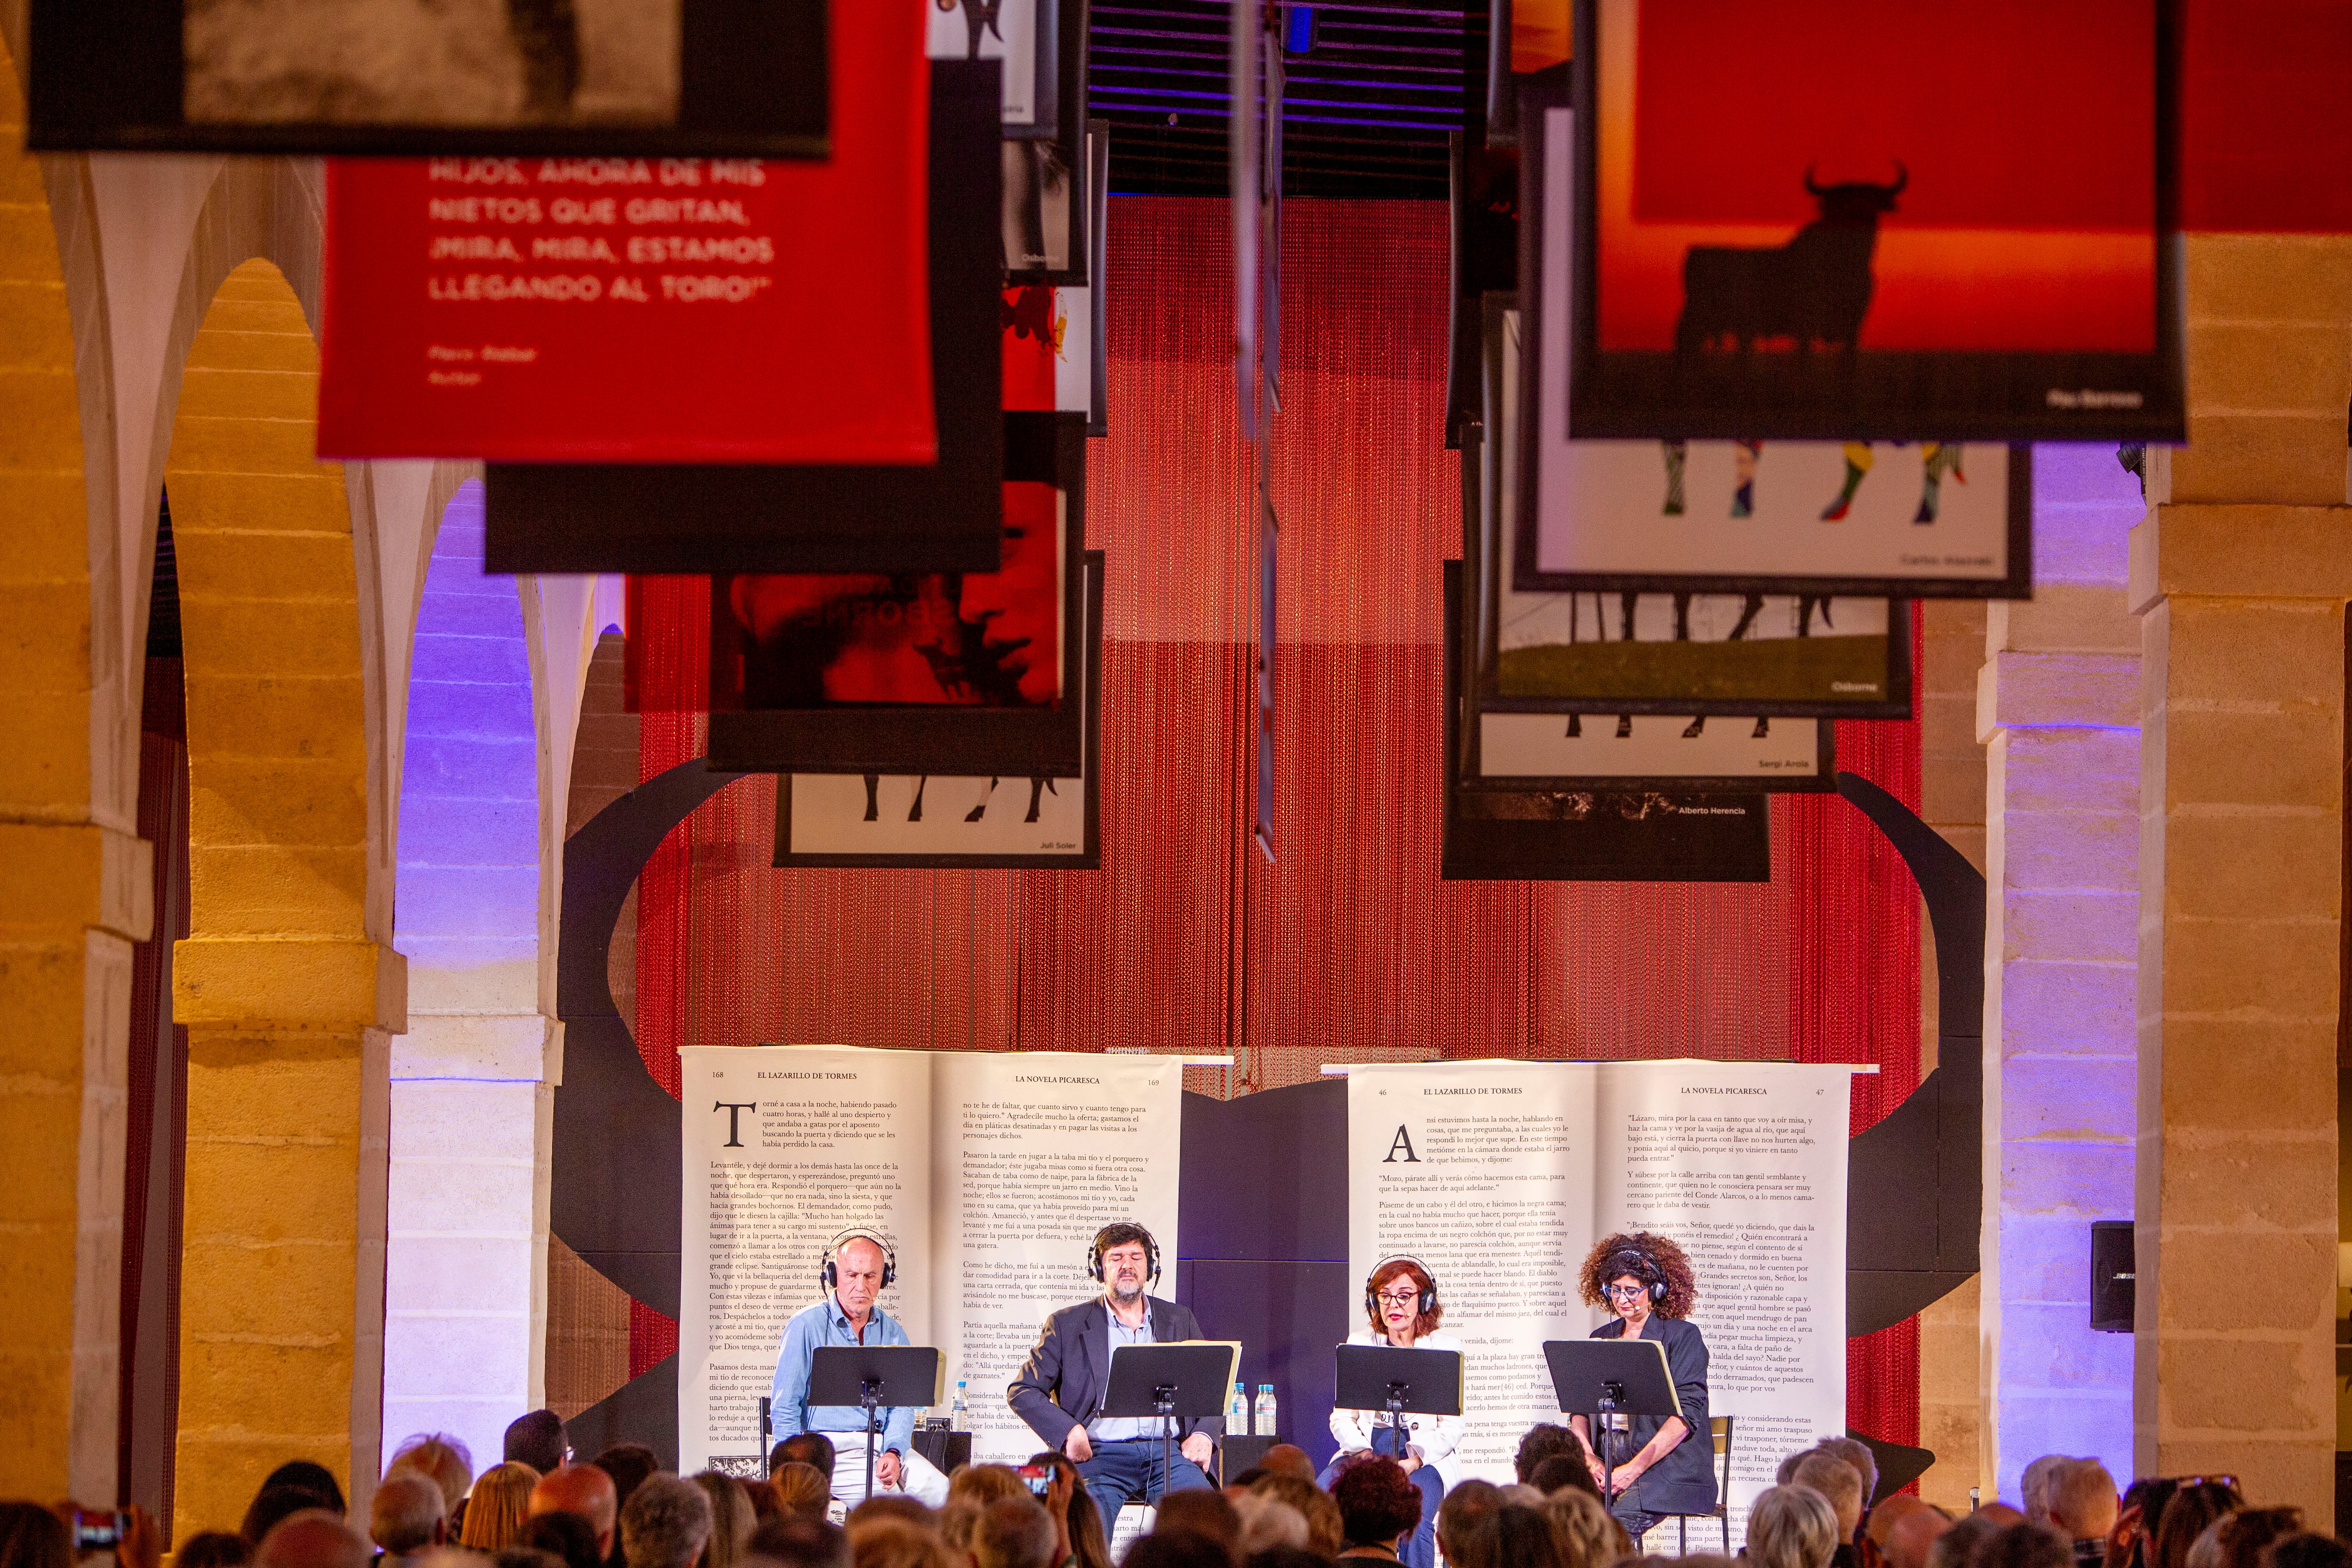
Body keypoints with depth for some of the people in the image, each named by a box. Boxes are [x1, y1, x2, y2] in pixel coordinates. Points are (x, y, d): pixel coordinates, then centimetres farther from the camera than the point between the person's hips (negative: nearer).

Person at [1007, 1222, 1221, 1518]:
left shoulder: (1179, 1321, 19)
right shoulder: (1068, 1325, 12)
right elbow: (1022, 1391, 10)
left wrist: (1204, 1435, 1)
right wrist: (1068, 1431, -6)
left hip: (1169, 1452, 2)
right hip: (1099, 1454, -2)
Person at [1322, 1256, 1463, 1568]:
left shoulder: (1446, 1349, 6)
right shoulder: (1359, 1344, 14)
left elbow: (1452, 1426, -1)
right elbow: (1342, 1417, 9)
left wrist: (1414, 1461, -17)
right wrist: (1364, 1455, -11)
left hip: (1424, 1457, -2)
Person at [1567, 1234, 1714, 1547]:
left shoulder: (1683, 1336, 2)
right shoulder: (1600, 1339, 19)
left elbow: (1686, 1414, -9)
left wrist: (1634, 1468, -18)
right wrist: (1589, 1457, -6)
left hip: (1670, 1465, -5)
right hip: (1608, 1459, 5)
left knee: (1617, 1523, -33)